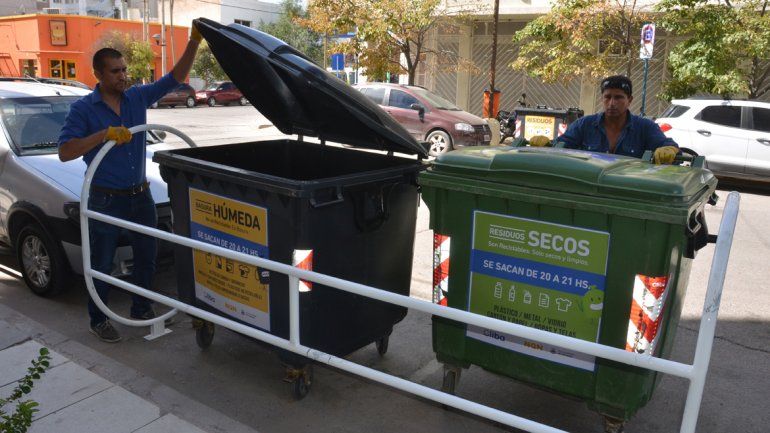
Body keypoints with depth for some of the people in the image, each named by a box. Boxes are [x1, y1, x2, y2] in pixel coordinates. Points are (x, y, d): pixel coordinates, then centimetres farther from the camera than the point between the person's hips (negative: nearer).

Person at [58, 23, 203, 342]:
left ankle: (141, 309, 35)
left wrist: (194, 41, -12)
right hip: (105, 200, -5)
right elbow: (65, 152, -18)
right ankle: (98, 320, 25)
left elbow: (176, 77, 0)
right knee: (102, 265, 8)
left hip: (140, 195, 5)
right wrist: (104, 134, -29)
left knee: (146, 257, 16)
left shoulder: (137, 97, 2)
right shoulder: (83, 109, -10)